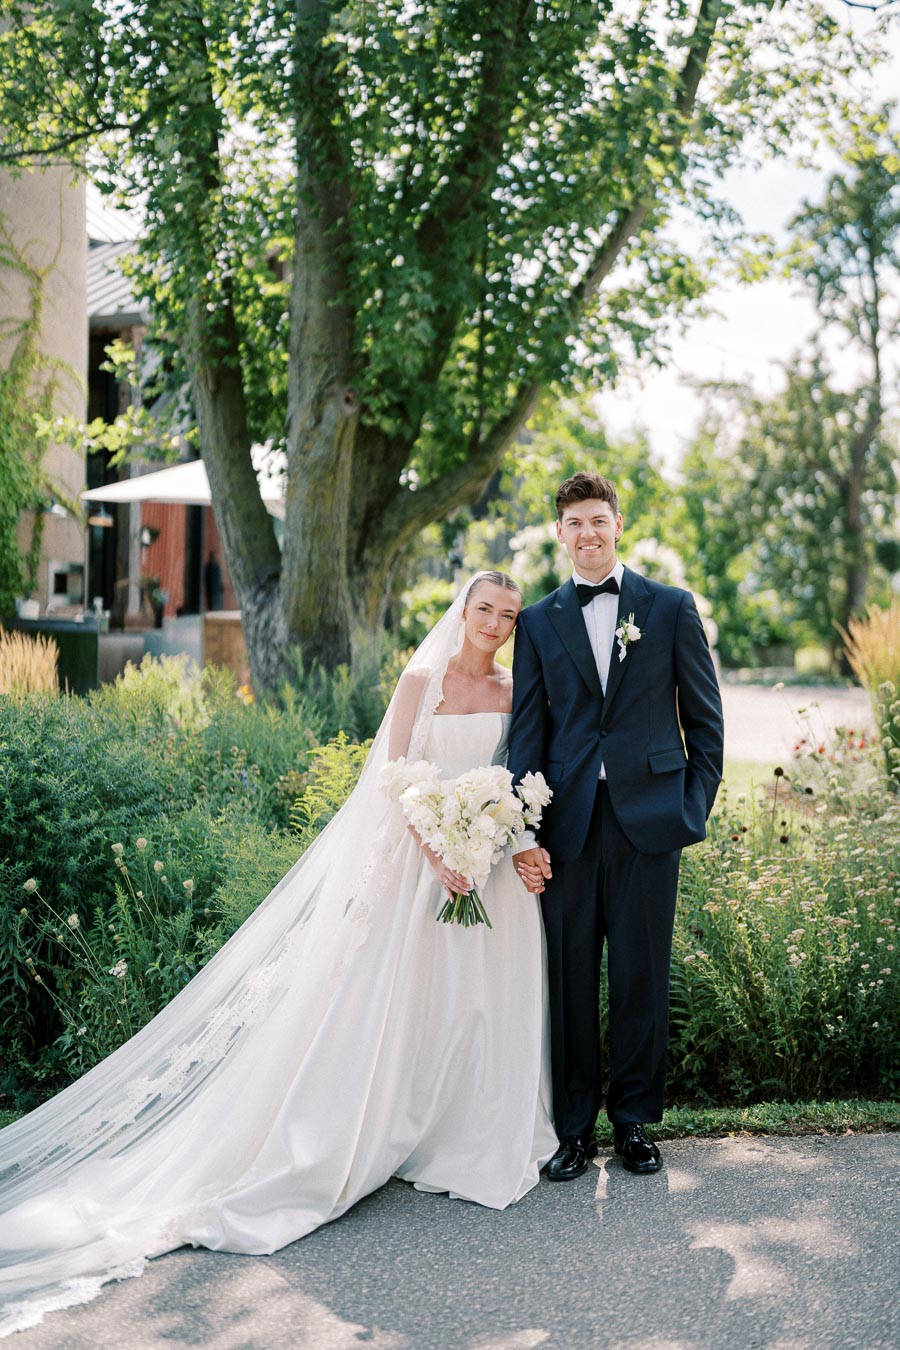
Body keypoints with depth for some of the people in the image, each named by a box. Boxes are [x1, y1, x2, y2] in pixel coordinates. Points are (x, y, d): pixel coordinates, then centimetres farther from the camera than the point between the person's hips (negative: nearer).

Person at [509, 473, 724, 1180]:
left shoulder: (672, 607, 6)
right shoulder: (538, 621, 10)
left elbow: (705, 718, 8)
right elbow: (527, 730, 6)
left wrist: (695, 807, 0)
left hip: (648, 819, -1)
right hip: (568, 823, 1)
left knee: (643, 976, 6)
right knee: (569, 978, 5)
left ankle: (635, 1119, 21)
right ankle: (573, 1127, 17)